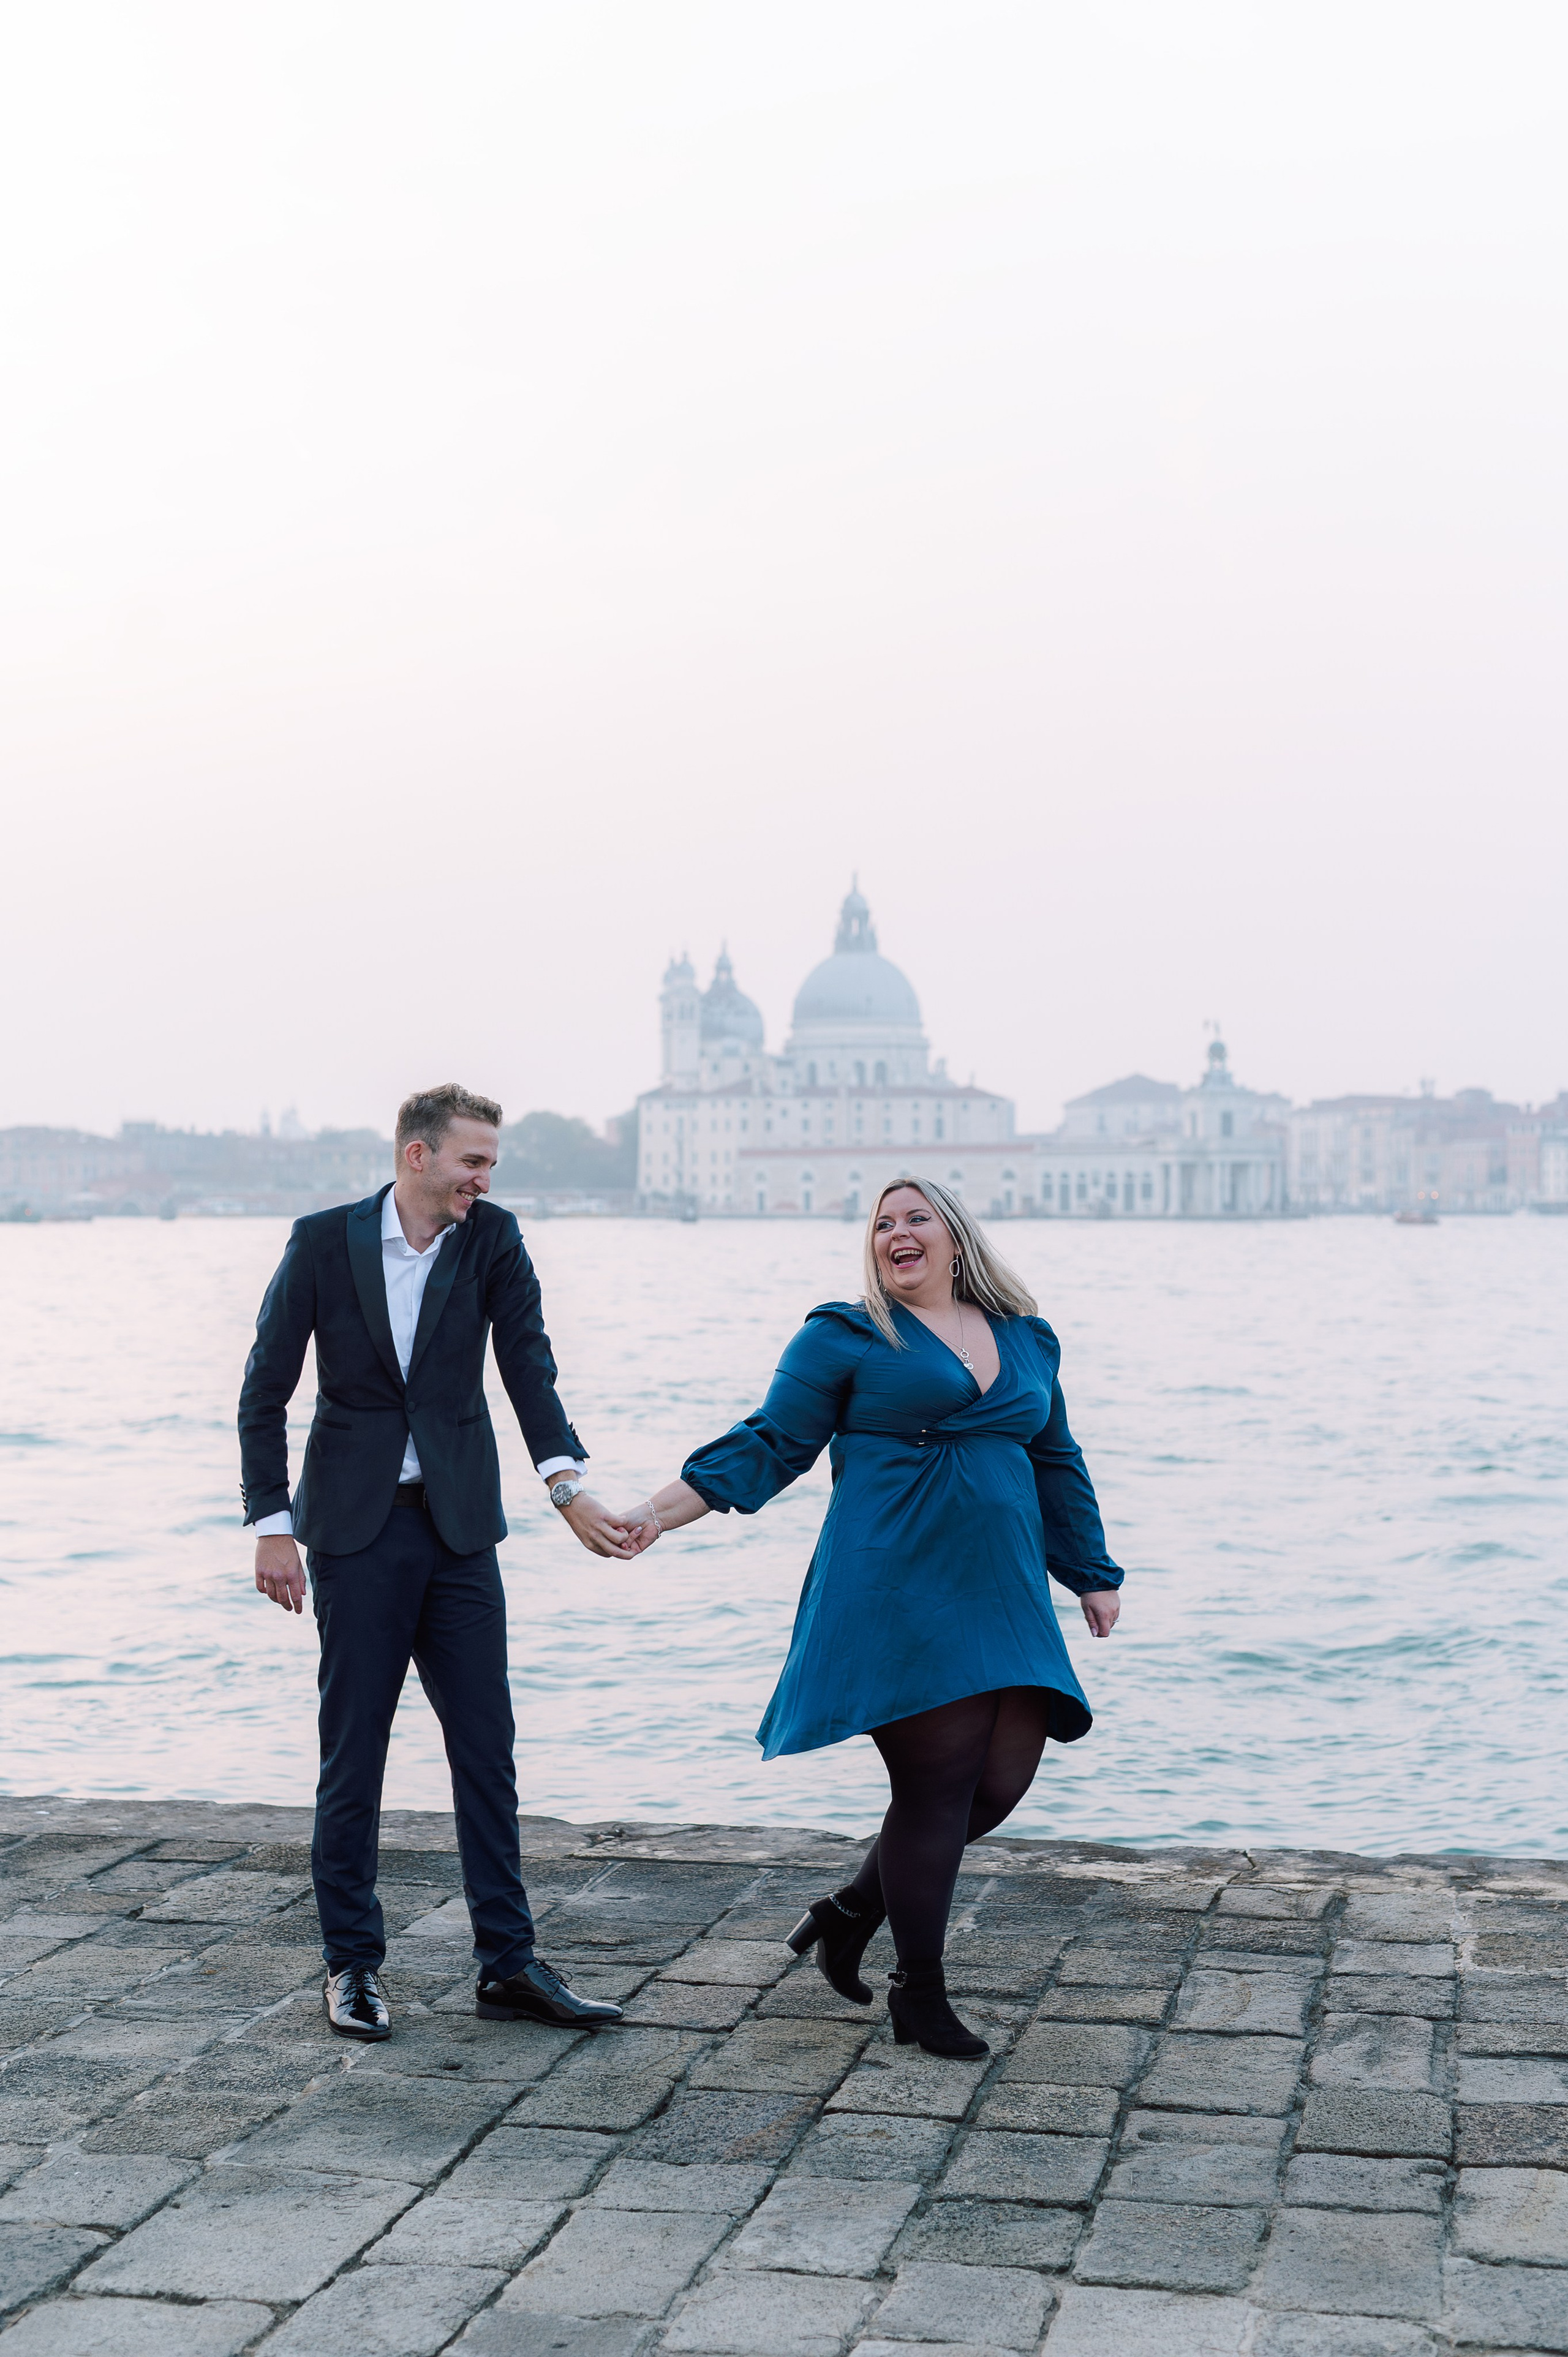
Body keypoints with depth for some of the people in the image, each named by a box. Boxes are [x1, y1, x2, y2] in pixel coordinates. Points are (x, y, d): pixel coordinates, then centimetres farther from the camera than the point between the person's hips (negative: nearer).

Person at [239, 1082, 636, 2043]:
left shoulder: (493, 1239, 0)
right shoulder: (324, 1241, -5)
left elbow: (529, 1367, -9)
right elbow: (266, 1392, -1)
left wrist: (569, 1482, -24)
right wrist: (273, 1527, -5)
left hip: (460, 1529, 2)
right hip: (357, 1529, -2)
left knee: (487, 1749, 4)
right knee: (353, 1754, 4)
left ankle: (508, 1964, 12)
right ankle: (353, 1964, 17)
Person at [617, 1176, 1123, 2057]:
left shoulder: (1029, 1341, 17)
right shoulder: (847, 1336, 3)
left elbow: (1057, 1465, 26)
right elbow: (769, 1446, 1)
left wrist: (1095, 1574, 26)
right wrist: (659, 1513, -8)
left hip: (1004, 1600, 6)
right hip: (896, 1594, -6)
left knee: (1000, 1783, 0)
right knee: (936, 1786, -6)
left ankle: (851, 1912, 23)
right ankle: (920, 1997, 10)